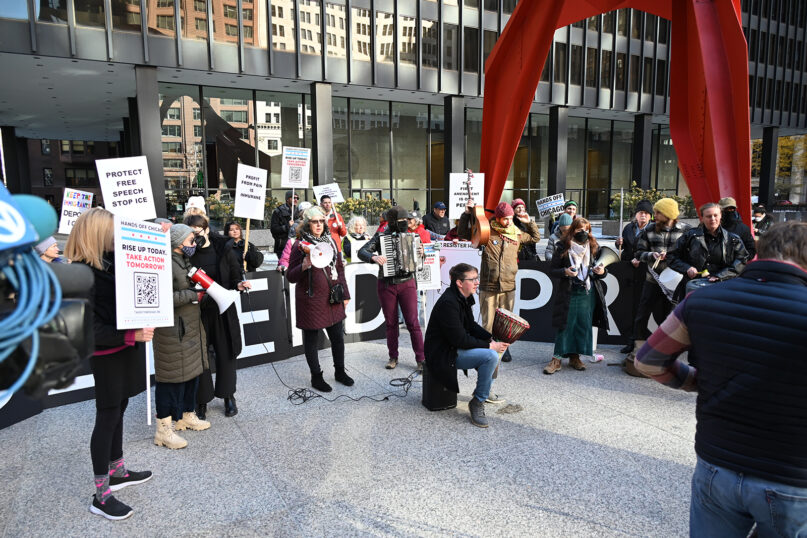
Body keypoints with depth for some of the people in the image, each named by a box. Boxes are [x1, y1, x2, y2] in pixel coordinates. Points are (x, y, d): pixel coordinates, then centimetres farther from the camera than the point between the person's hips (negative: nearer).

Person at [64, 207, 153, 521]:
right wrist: (131, 335, -29)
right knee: (107, 417, 2)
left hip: (126, 348, 8)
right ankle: (101, 496, 15)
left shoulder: (111, 260, 4)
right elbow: (89, 327, -21)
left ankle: (117, 472, 36)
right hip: (107, 353, -8)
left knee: (118, 410, 19)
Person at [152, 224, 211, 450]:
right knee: (172, 376, -3)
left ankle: (187, 416, 31)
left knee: (192, 372, 16)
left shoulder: (185, 262, 14)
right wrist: (191, 295, -21)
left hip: (191, 328, 10)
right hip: (173, 331, -10)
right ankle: (164, 428, 7)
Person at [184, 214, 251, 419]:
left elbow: (235, 275, 4)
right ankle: (202, 400, 23)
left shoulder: (223, 249, -2)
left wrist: (239, 284, -16)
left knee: (226, 353, 10)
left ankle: (228, 396, 29)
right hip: (197, 310, -1)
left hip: (223, 309, 1)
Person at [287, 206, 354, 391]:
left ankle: (340, 371, 32)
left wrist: (345, 293, 13)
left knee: (338, 336, 14)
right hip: (311, 301, -5)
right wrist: (304, 266, -27)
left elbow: (340, 268, 14)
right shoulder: (300, 246, -8)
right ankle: (316, 377, 24)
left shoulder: (330, 241, 8)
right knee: (311, 340, 8)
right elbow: (291, 277, -8)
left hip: (333, 299, 5)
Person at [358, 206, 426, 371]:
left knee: (413, 322, -2)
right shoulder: (380, 237, -2)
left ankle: (421, 359, 6)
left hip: (407, 284, 1)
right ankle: (393, 357, 23)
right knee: (391, 323, 9)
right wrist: (374, 257, -30)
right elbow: (362, 252, -10)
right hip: (386, 285, -1)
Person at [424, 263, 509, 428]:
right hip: (444, 355, -10)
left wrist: (492, 339, -3)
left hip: (455, 347, 10)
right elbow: (460, 340, -26)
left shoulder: (464, 298, 5)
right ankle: (477, 402, -8)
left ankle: (485, 391, 20)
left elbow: (471, 325, 13)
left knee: (498, 349, 6)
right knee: (490, 356, -24)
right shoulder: (448, 303, -25)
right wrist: (489, 345, -20)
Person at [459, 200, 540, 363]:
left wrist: (529, 223, 14)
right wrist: (467, 213, -5)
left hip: (508, 287, 3)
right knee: (488, 322, 3)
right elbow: (463, 233, 3)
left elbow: (535, 238, 26)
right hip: (488, 287, -3)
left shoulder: (517, 234, 9)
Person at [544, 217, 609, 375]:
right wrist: (565, 272, -18)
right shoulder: (563, 248, -1)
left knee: (584, 325, 6)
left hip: (589, 293, 3)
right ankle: (557, 359, 3)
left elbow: (601, 268, 17)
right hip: (569, 293, -3)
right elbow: (552, 270, 1)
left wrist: (602, 271, -6)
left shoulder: (593, 247, 9)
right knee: (566, 325, -3)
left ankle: (575, 357, 19)